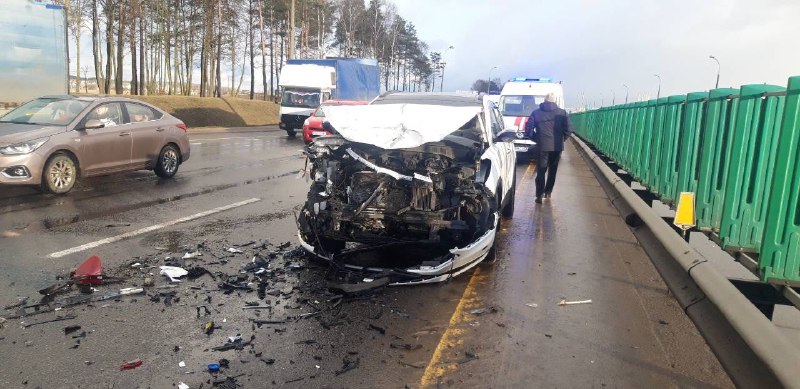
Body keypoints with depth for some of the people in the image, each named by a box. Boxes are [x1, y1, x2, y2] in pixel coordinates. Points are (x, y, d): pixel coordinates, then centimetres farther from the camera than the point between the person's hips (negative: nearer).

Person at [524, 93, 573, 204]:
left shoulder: (536, 113, 2)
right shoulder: (562, 113, 2)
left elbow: (528, 128, -3)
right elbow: (569, 129, -4)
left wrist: (536, 139, 10)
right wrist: (562, 139, 11)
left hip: (542, 146, -1)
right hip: (557, 146, 1)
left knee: (541, 171, 2)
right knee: (552, 170, 15)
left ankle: (539, 195, -7)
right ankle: (548, 192, 22)